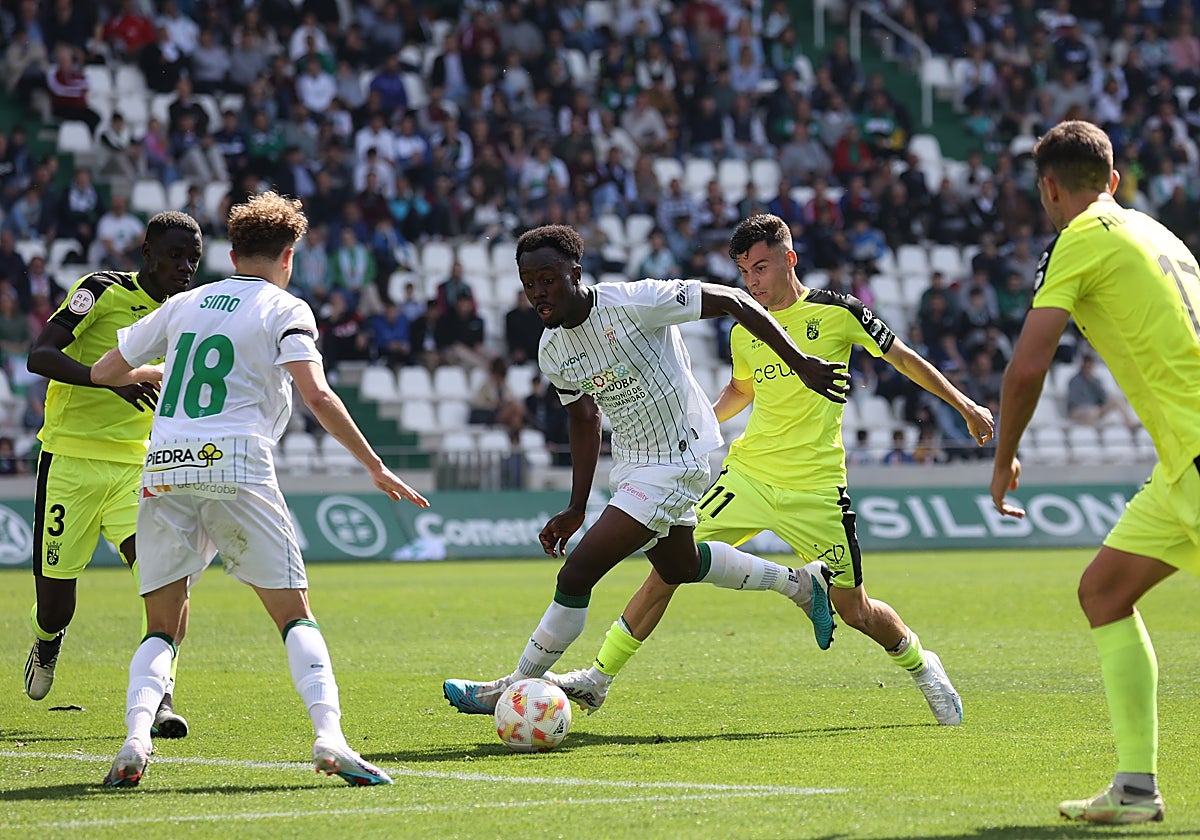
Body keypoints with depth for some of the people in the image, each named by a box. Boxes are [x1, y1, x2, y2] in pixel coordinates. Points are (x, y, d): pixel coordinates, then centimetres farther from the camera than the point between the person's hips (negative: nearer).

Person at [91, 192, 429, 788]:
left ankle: (136, 739, -15)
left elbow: (103, 371, 27)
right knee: (295, 617, 2)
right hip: (235, 468, -4)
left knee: (163, 631, 10)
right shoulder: (285, 309, 7)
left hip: (162, 472, 4)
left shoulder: (183, 306, 20)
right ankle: (329, 737, -18)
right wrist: (376, 468, -3)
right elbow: (317, 396, -8)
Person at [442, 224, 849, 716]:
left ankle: (515, 689, 0)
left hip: (675, 462, -9)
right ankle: (800, 583, 48)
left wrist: (800, 364, -20)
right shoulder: (552, 352, -3)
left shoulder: (634, 303, -26)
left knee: (576, 575, -14)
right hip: (630, 464, 9)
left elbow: (733, 301, -21)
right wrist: (576, 510, 12)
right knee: (679, 566, 28)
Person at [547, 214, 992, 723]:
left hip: (815, 489, -3)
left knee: (856, 612, 2)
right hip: (748, 474, 3)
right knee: (669, 567, -10)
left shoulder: (838, 313, -5)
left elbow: (904, 359, 6)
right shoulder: (744, 332, 7)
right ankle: (599, 679, -3)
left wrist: (965, 406, 9)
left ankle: (920, 665, 33)